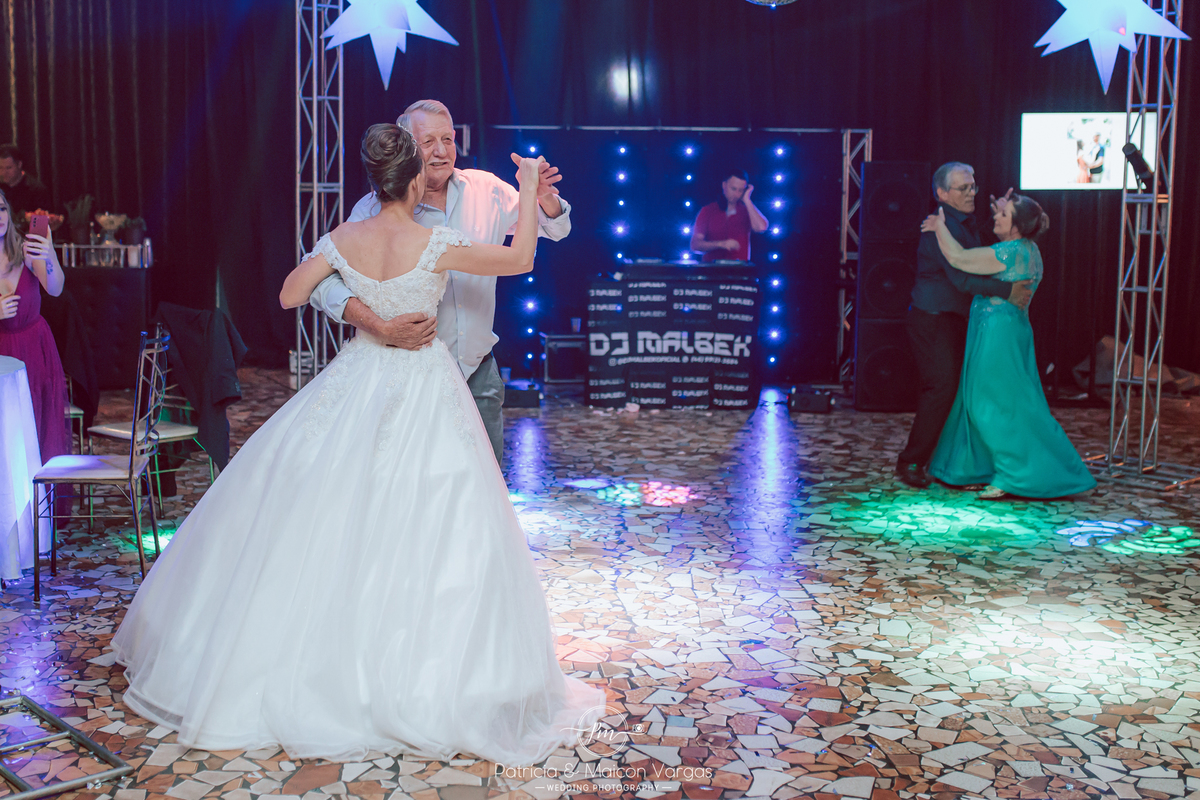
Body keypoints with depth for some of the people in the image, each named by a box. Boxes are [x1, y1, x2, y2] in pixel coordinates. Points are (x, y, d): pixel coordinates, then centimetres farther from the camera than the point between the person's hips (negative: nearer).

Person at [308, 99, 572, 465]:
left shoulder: (486, 189, 0)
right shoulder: (376, 208, -10)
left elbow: (555, 229, 9)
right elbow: (322, 277, -18)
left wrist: (543, 197, -15)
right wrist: (382, 328, -33)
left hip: (478, 371, 3)